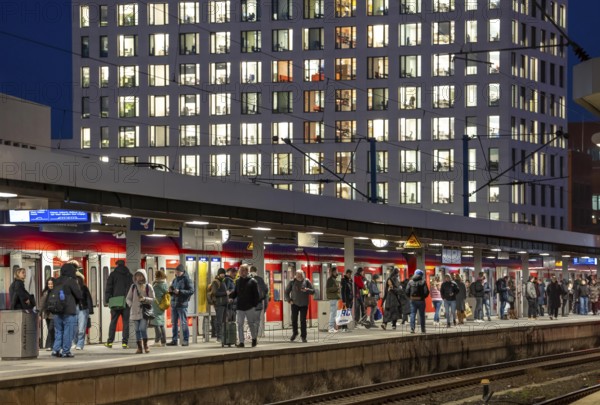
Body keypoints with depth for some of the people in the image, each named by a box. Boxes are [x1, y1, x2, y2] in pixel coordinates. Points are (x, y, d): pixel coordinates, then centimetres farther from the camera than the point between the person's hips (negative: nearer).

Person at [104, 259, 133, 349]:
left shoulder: (113, 274, 3)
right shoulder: (129, 275, 9)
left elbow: (108, 288, -1)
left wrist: (107, 301, -1)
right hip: (127, 303, 1)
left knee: (113, 322, 4)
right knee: (126, 323, 3)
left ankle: (110, 342, 3)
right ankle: (125, 342, -2)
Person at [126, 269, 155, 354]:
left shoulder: (148, 287, 1)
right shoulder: (133, 287, 8)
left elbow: (152, 299, 1)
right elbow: (128, 298, 14)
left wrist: (145, 299, -16)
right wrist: (131, 305, -3)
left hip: (145, 311, -3)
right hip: (135, 312, 3)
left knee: (143, 328, -14)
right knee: (137, 330, 3)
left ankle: (145, 345, 6)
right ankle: (139, 348, 10)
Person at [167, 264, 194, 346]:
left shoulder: (186, 279, -5)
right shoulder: (175, 280, 16)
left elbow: (191, 291, -13)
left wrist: (180, 292, -19)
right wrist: (170, 291, 0)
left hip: (182, 304, -7)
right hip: (174, 303, 7)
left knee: (183, 323, -5)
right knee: (174, 323, 9)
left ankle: (186, 340, -1)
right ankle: (174, 340, 14)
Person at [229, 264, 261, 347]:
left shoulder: (252, 281, -3)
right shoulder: (238, 281, 10)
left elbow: (256, 294, -4)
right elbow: (235, 292, 17)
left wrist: (255, 305, -11)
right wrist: (231, 297, -3)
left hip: (249, 307, -4)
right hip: (240, 307, 4)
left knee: (251, 323, 6)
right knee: (240, 324, 0)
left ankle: (254, 338, 27)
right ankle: (241, 342, 3)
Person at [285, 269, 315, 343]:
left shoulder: (306, 281, 0)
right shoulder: (292, 282, 1)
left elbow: (313, 291, 2)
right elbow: (287, 292, 9)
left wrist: (307, 290, -18)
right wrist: (289, 300, -3)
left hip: (304, 304, -1)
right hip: (295, 304, 1)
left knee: (303, 320, -3)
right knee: (294, 319, 2)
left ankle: (303, 336, 5)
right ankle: (294, 333, 25)